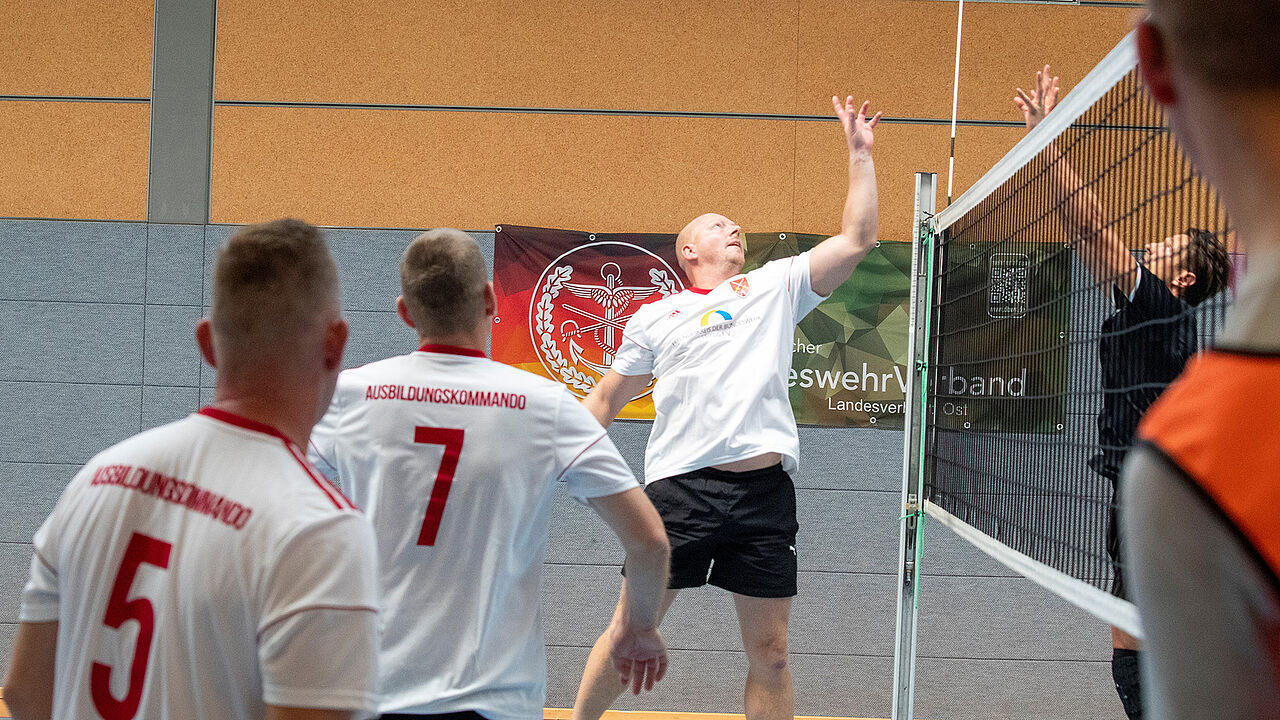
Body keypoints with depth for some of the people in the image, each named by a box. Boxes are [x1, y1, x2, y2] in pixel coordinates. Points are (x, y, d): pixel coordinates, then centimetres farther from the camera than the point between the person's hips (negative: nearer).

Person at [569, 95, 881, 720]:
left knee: (769, 653, 2)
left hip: (766, 491, 1)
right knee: (629, 632, 2)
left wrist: (860, 154, 11)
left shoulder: (776, 287, 17)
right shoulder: (654, 317, 15)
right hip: (680, 486, -1)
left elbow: (856, 239, 12)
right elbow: (606, 399, 21)